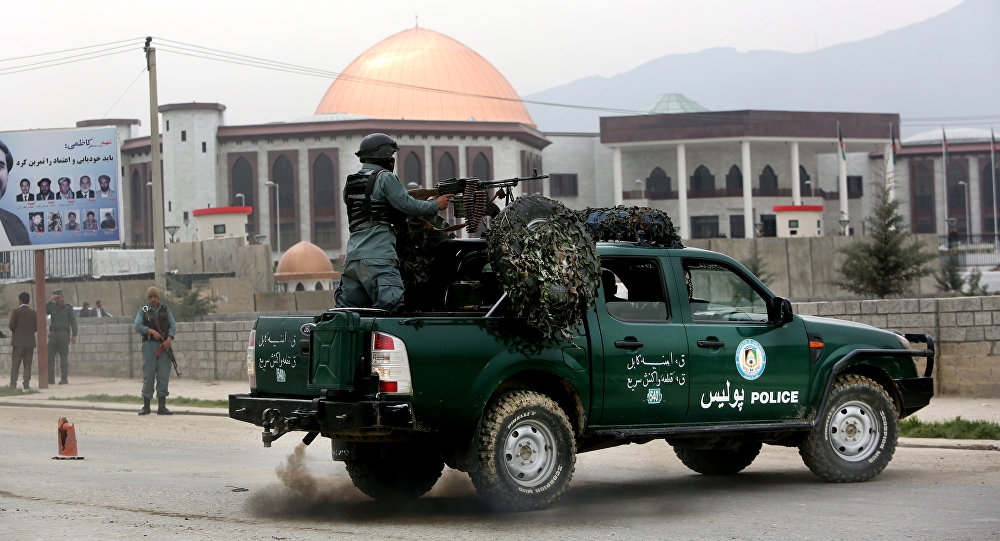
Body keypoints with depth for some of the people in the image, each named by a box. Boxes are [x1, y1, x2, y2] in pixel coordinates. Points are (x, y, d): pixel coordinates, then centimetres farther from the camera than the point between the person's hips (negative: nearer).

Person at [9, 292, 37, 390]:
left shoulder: (16, 311, -6)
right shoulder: (33, 312, 4)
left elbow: (11, 325, -10)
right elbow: (36, 327, 2)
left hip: (18, 341, -2)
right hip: (30, 341, 3)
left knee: (15, 364, 1)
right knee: (27, 364, 5)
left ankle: (13, 384, -6)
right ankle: (26, 384, -3)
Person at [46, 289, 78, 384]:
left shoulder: (68, 307, -1)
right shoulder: (52, 306, 10)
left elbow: (73, 322, -4)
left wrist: (74, 335, -11)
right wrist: (50, 301, -14)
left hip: (64, 334, -4)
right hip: (53, 334, 4)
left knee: (64, 357, -4)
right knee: (50, 356, -4)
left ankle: (64, 378, -1)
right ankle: (50, 379, -3)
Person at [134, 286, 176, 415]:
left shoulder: (166, 310, 12)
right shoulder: (143, 311, 8)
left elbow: (173, 325, 3)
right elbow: (138, 327, -5)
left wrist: (169, 339, -14)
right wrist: (151, 331, -20)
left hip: (164, 346, 1)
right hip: (149, 345, -1)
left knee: (163, 375, -3)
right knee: (148, 375, -2)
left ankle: (162, 406, -2)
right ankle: (146, 406, 6)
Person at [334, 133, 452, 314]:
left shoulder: (350, 182, 21)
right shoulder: (384, 177, -2)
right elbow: (408, 205, -5)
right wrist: (436, 205, 10)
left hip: (352, 257, 7)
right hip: (377, 257, -7)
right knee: (391, 309, -14)